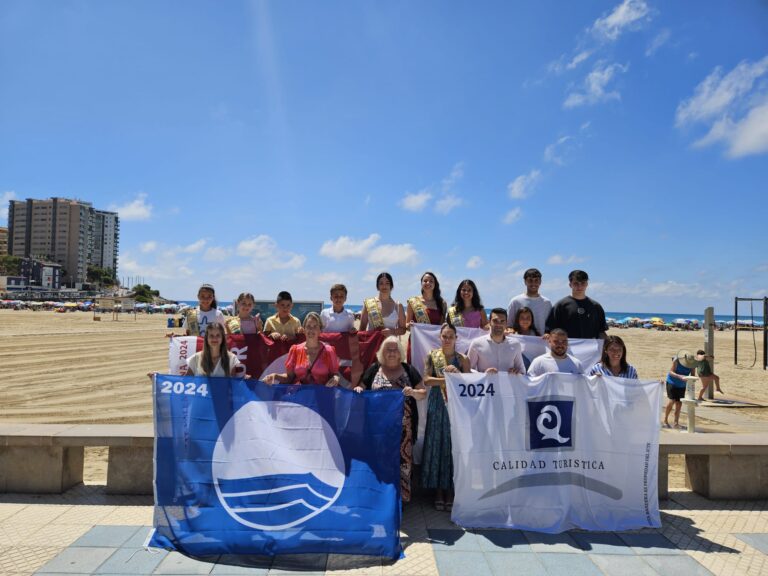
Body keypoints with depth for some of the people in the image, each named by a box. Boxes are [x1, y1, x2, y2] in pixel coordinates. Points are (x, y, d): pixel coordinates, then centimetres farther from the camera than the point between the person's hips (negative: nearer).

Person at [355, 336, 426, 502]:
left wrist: (413, 392, -13)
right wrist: (358, 389, -10)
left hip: (403, 427, 0)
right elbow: (362, 389, 12)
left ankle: (401, 495, 18)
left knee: (402, 460, 3)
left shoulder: (409, 370, 6)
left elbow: (424, 393, 7)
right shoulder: (374, 369, 7)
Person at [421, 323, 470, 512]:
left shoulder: (462, 359, 4)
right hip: (437, 405, 0)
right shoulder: (432, 356, 5)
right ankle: (438, 491, 12)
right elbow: (426, 380, -6)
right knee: (436, 444, 2)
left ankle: (450, 490, 13)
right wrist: (447, 379, -15)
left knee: (453, 444, 1)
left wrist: (457, 374, -18)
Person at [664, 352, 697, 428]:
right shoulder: (676, 360, -21)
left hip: (682, 385, 4)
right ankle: (665, 421, -3)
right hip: (672, 382, -4)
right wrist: (680, 376, -37)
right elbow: (671, 372, -21)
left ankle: (676, 423, 11)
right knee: (672, 401, -14)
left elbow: (693, 375, -8)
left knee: (679, 403, 0)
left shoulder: (692, 364, -10)